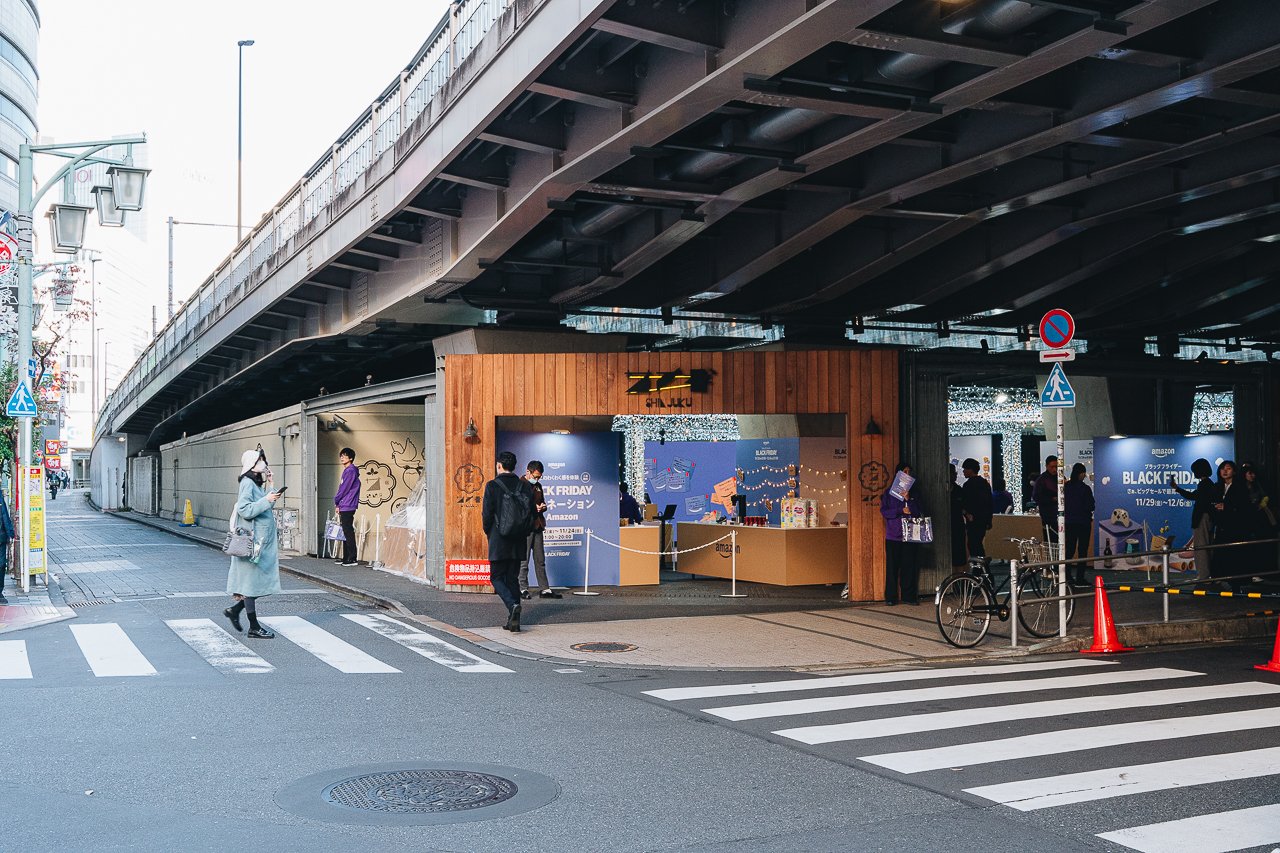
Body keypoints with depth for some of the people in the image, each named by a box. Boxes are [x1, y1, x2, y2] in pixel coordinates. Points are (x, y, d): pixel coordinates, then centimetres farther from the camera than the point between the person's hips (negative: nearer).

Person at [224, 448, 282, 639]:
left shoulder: (257, 483, 14)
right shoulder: (247, 483, -13)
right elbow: (244, 510, -23)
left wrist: (272, 496, 7)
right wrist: (267, 500, -22)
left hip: (263, 540, 9)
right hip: (252, 541, -9)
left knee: (262, 580, 11)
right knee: (251, 582, -1)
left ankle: (234, 610, 25)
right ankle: (254, 627, 6)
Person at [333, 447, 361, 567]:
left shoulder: (350, 471, -13)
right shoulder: (347, 471, 19)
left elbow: (344, 489, -14)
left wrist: (336, 501, -1)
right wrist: (339, 504, 14)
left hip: (347, 506, -10)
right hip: (345, 507, 10)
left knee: (348, 532, -10)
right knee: (346, 532, 12)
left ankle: (352, 559, -10)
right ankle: (346, 558, 17)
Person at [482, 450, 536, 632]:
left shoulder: (492, 486, -9)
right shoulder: (526, 486, 5)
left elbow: (487, 513, -9)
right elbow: (532, 513, 7)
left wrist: (489, 533, 7)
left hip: (499, 541, -4)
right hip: (519, 542, 5)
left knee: (497, 577, 6)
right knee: (513, 578, 12)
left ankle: (512, 605, -19)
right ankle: (514, 621, 9)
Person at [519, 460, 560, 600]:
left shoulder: (538, 486, 17)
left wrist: (542, 507, 2)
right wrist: (533, 507, -18)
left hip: (537, 527, 7)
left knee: (540, 560, 9)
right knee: (523, 560, -1)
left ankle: (545, 589, 12)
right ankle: (523, 589, 6)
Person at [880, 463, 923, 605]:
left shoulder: (913, 493, 13)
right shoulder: (889, 492, 5)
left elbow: (917, 513, 4)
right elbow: (884, 511, -2)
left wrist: (908, 500, -10)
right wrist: (901, 511, -12)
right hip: (893, 535, -3)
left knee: (909, 566, 0)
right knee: (892, 566, -2)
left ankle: (909, 595, 6)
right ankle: (891, 597, 3)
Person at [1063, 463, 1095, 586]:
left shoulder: (1066, 487, 0)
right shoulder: (1085, 489, -14)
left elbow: (1063, 503, 4)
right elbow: (1091, 506, -10)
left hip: (1069, 522, 5)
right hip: (1083, 522, -5)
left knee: (1069, 549, 12)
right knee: (1082, 550, 2)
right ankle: (1080, 579, 2)